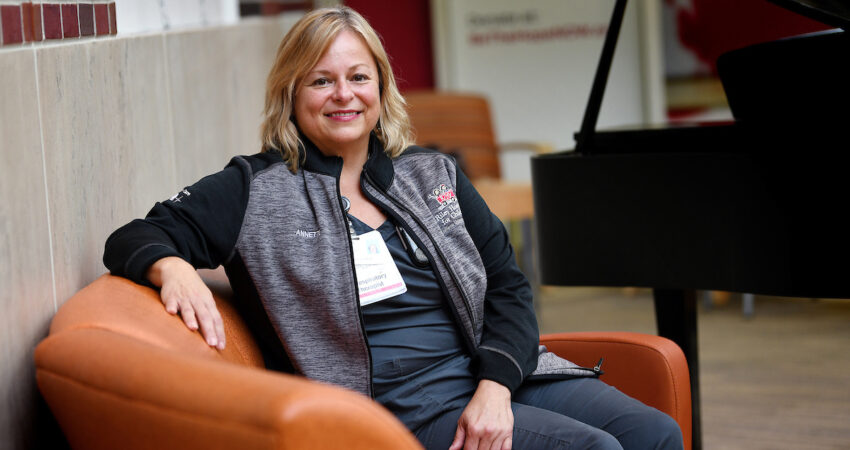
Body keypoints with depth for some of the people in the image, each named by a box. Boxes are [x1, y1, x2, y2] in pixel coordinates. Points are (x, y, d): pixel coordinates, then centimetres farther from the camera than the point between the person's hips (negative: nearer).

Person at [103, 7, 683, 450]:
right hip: (399, 402, -5)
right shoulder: (256, 191, 3)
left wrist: (495, 388, -7)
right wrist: (174, 267, -24)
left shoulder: (435, 176, 16)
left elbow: (507, 285, 11)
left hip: (494, 370, 6)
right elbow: (132, 239, 1)